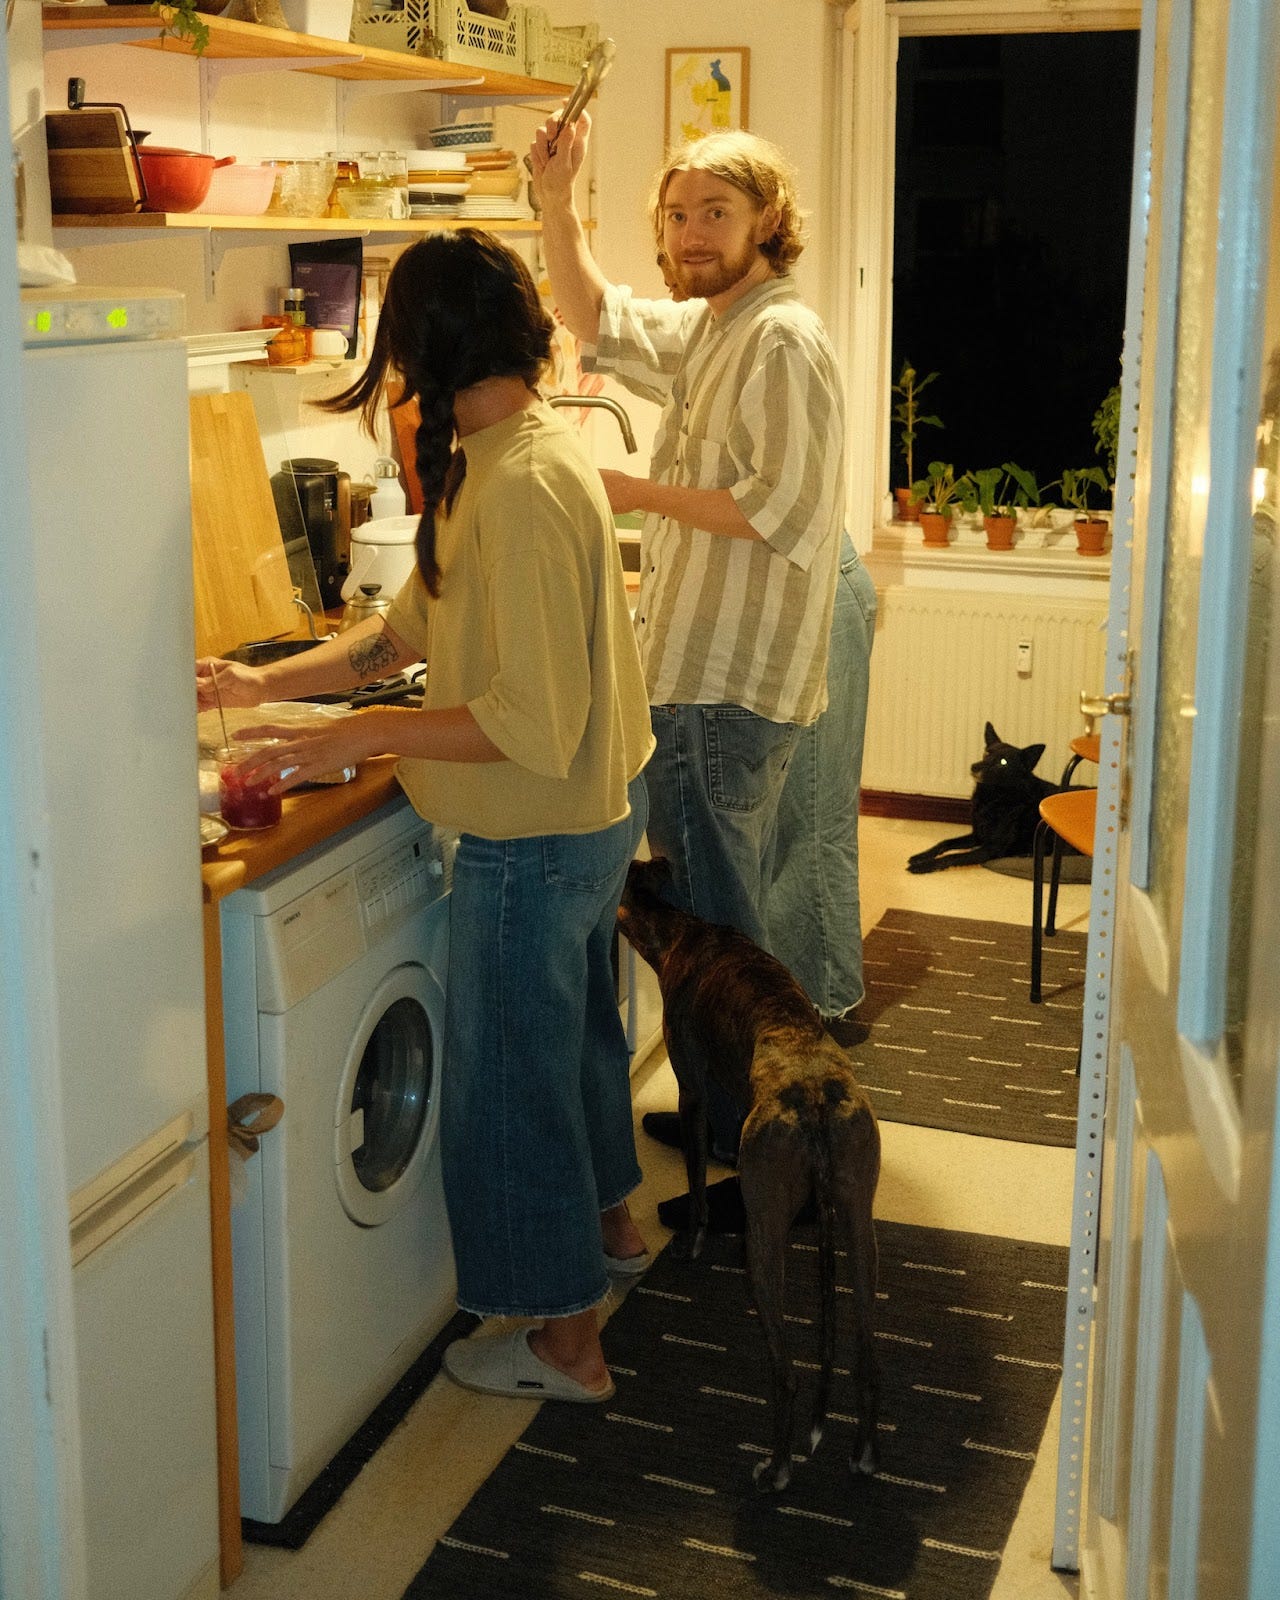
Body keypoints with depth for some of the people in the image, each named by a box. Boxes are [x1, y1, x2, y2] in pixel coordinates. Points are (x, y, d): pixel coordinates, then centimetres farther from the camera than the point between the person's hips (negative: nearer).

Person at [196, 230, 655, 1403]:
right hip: (594, 812, 10)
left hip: (538, 835, -10)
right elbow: (417, 624, 10)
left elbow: (533, 722, -30)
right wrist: (268, 682, 7)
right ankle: (609, 1221, 51)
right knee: (576, 1026, 28)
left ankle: (566, 1341, 22)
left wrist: (362, 737, -23)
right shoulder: (522, 449, 4)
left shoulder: (518, 487, -28)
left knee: (514, 1072, 6)